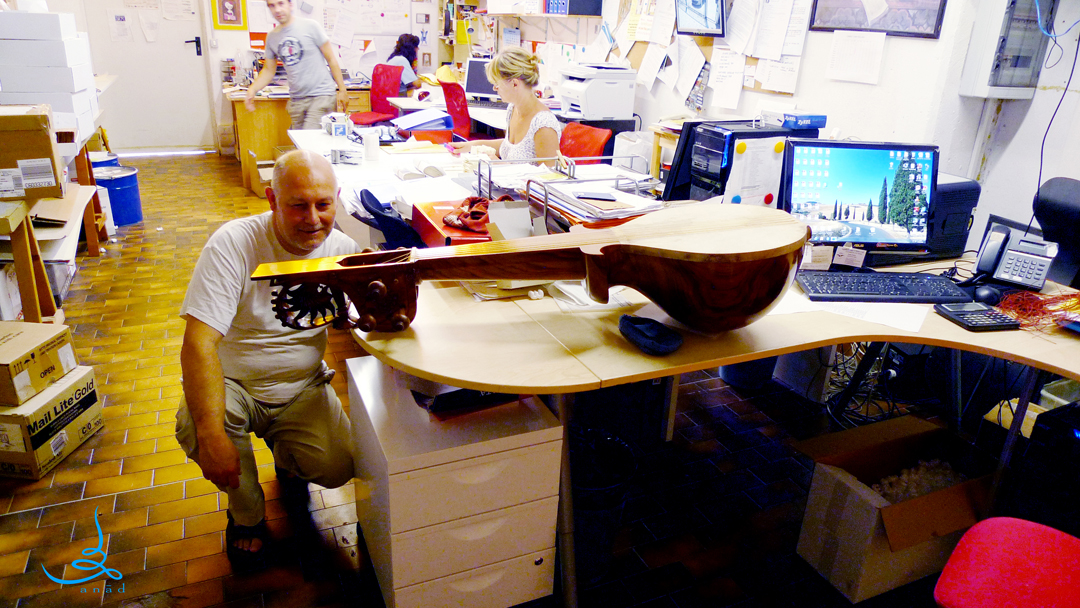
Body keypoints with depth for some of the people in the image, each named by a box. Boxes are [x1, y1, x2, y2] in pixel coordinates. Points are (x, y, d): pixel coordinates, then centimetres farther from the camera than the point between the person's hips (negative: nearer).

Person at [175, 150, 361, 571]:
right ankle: (247, 514, 1)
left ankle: (286, 456, 20)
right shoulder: (234, 244, -21)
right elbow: (198, 343, -29)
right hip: (233, 383, -2)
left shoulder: (344, 251, -9)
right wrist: (211, 435, -39)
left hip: (304, 387, 2)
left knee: (337, 467, -20)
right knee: (193, 427, -32)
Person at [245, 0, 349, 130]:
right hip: (296, 99, 5)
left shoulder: (310, 26, -3)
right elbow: (268, 70, 19)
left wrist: (342, 90, -1)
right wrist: (252, 89, 2)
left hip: (321, 95, -5)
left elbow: (331, 59, 0)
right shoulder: (271, 37, 11)